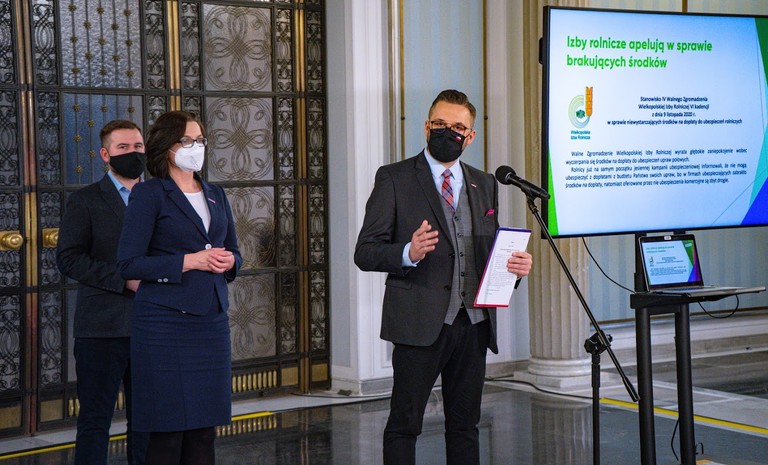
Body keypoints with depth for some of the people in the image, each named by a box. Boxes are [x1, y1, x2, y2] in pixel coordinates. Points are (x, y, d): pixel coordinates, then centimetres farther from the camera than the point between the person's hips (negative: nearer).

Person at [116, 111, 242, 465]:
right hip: (166, 325, -6)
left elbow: (233, 253, 23)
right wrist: (190, 261, -15)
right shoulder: (148, 195, -3)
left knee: (204, 431, 6)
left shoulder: (215, 195, 16)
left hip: (211, 320, 6)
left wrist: (229, 261, 0)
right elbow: (128, 263, -10)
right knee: (167, 433, -4)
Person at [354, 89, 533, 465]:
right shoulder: (394, 179, -1)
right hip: (420, 322, -5)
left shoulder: (484, 185, 15)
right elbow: (365, 252, -5)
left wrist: (514, 265, -1)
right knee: (404, 424, -2)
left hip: (473, 323, 5)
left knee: (465, 425, 11)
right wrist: (408, 253, -24)